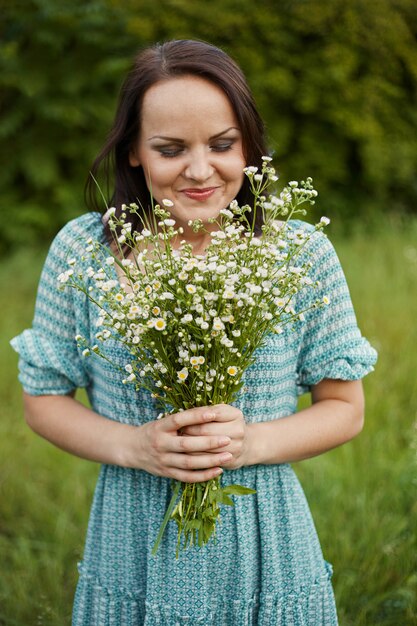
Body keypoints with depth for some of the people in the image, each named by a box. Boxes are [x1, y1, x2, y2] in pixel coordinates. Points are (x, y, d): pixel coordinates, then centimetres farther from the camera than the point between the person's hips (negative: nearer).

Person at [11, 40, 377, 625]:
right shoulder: (81, 250, -6)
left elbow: (345, 408, 0)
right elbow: (44, 400, 1)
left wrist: (251, 443, -18)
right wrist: (133, 447, -17)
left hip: (265, 551, 0)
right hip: (133, 555, 0)